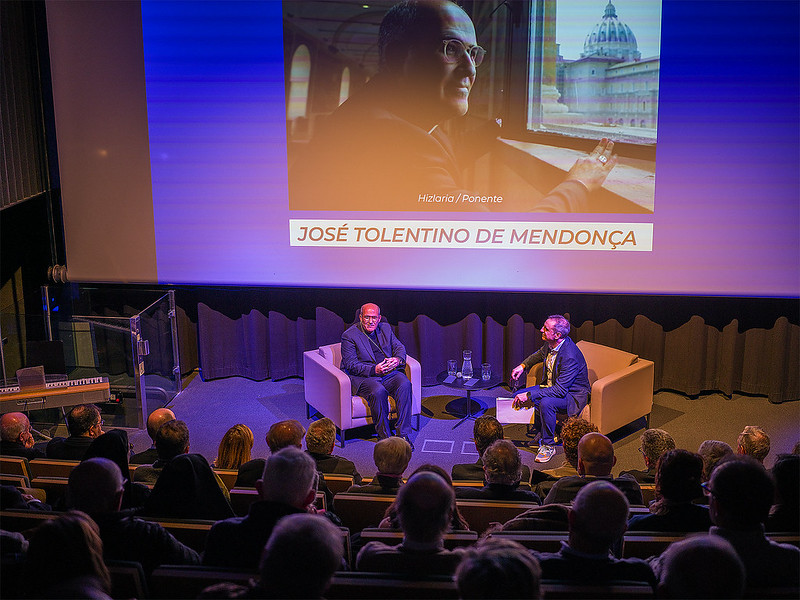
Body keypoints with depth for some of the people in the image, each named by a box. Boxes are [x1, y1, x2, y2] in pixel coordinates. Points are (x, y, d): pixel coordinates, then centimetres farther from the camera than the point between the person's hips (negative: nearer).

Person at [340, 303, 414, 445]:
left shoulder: (386, 328, 15)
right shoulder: (349, 335, -3)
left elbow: (399, 347, 16)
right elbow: (351, 364, -10)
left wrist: (397, 359, -9)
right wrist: (374, 370, -22)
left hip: (389, 372, 4)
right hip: (363, 377, -4)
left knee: (405, 385, -27)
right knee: (378, 391, -36)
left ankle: (403, 434, -23)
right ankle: (384, 436, -21)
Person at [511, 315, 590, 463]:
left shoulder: (569, 356, -33)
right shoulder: (550, 344, -8)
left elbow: (560, 390, -34)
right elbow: (540, 354, 20)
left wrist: (529, 395, -33)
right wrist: (523, 365, 4)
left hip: (572, 394, -9)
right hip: (552, 385, 9)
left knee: (546, 403, -36)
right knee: (520, 395, -2)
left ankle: (548, 445, -15)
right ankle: (547, 431, 12)